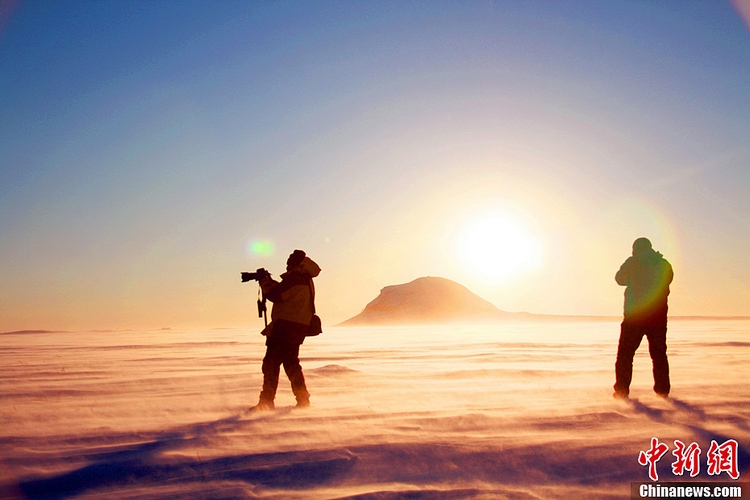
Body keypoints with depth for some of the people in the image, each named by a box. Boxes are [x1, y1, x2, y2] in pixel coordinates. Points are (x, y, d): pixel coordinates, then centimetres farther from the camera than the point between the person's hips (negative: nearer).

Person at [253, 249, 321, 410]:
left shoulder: (295, 279, -16)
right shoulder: (305, 279, 15)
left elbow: (275, 295, -17)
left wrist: (264, 282, 0)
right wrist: (271, 282, 18)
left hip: (286, 326, -10)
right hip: (298, 326, 10)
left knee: (271, 363, -3)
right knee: (290, 362, 17)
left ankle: (266, 402, 0)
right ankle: (303, 400, 18)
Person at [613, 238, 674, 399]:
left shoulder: (633, 262, -5)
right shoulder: (664, 264, 4)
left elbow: (620, 279, 9)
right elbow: (669, 279, 20)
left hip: (635, 315, -3)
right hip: (658, 316, 3)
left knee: (625, 353, 4)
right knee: (659, 353, 15)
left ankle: (621, 390, -1)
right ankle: (662, 390, 15)